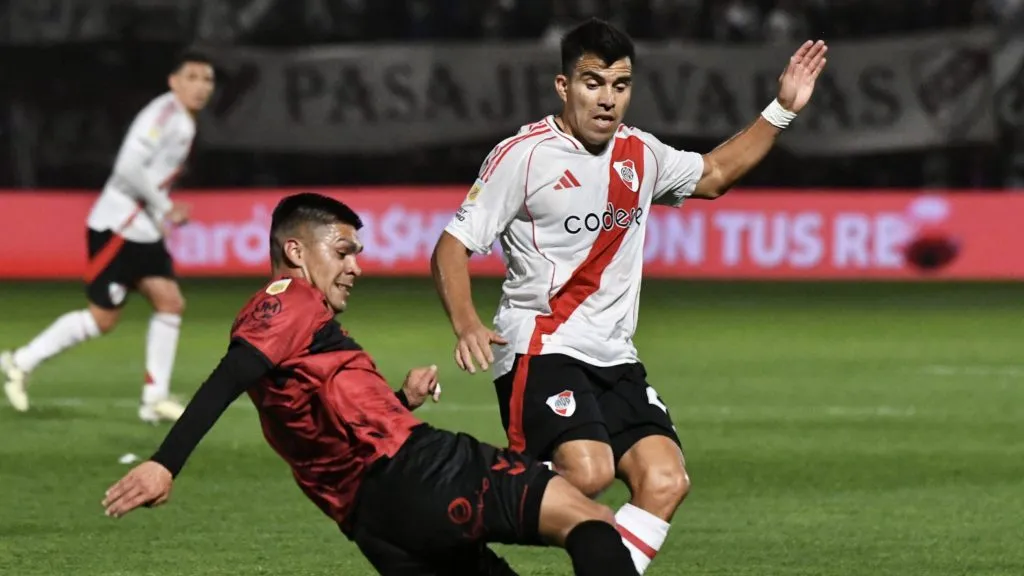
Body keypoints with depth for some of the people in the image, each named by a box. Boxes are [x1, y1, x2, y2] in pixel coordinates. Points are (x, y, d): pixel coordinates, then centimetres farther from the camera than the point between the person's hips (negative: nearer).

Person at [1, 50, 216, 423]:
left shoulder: (184, 123, 14)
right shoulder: (163, 114, -17)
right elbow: (129, 168, -25)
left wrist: (167, 211, 10)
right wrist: (165, 209, -16)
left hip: (143, 231, 10)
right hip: (117, 227, -10)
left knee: (170, 302, 0)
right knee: (103, 318, -6)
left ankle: (155, 399, 1)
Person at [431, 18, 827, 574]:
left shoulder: (641, 154, 12)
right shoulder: (523, 155, -7)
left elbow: (712, 174, 31)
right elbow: (453, 246, -8)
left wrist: (781, 111, 23)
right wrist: (466, 324, -24)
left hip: (615, 360, 7)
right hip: (540, 350, -7)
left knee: (666, 482, -12)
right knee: (588, 470, -29)